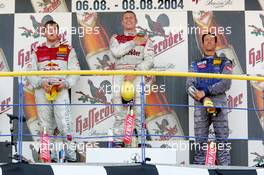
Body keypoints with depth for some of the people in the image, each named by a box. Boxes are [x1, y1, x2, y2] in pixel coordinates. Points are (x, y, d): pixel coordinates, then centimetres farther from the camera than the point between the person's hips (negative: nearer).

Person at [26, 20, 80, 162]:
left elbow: (75, 71, 4)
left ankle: (70, 154, -6)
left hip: (61, 91, -2)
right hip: (42, 92, 2)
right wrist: (41, 83, -11)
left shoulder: (68, 51, 11)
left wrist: (65, 83, -13)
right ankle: (50, 154, 13)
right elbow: (30, 73, 7)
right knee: (45, 126, 5)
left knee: (65, 124, -11)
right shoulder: (37, 52, 15)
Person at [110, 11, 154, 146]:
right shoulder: (116, 38, 18)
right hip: (120, 77, 1)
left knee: (140, 112, -8)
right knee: (119, 113, -1)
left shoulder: (145, 39, 13)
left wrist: (134, 73, -14)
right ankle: (118, 141, 2)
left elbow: (149, 60, -1)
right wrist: (134, 42, -4)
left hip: (138, 77, -1)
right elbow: (116, 52, -6)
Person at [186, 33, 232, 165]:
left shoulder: (224, 62, 15)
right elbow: (189, 85, 6)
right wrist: (203, 98, -11)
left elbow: (226, 83, -1)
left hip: (219, 104, -1)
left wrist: (205, 91, -10)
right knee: (200, 141, -1)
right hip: (200, 105, 2)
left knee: (222, 140, -6)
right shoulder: (196, 65, 20)